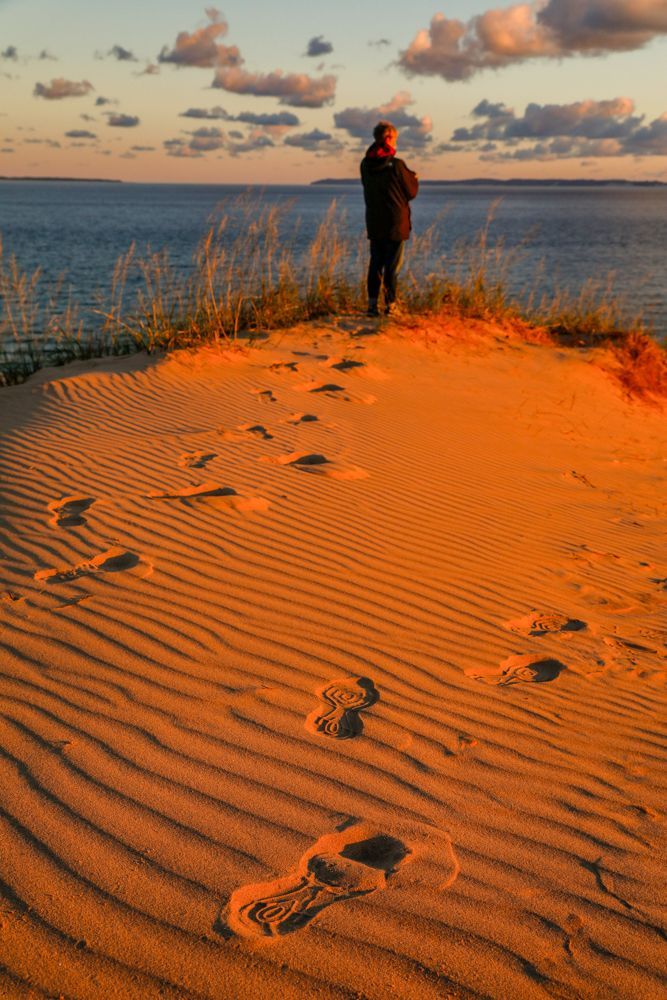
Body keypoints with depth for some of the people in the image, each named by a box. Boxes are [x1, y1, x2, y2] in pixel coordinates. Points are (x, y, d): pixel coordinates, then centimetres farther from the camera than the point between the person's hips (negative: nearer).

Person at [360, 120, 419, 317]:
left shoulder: (365, 164, 1)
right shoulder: (396, 165, -15)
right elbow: (411, 192, -5)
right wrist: (414, 179, 18)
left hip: (374, 224, 5)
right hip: (395, 224, -4)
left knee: (375, 263, 11)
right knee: (392, 265, 2)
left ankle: (372, 304, 7)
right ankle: (390, 305, 4)